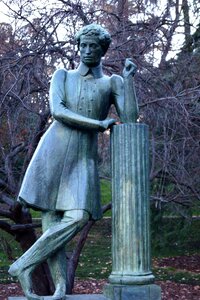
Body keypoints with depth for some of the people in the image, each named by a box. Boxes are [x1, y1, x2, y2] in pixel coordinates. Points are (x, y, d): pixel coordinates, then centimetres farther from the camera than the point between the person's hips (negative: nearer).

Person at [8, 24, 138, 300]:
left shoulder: (112, 83, 14)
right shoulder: (62, 75, 12)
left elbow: (130, 119, 2)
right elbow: (57, 111, -6)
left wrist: (128, 79, 0)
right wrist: (99, 124, -9)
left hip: (83, 160, 1)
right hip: (53, 151, -1)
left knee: (78, 218, -18)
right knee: (51, 217, -8)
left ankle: (23, 265, -8)